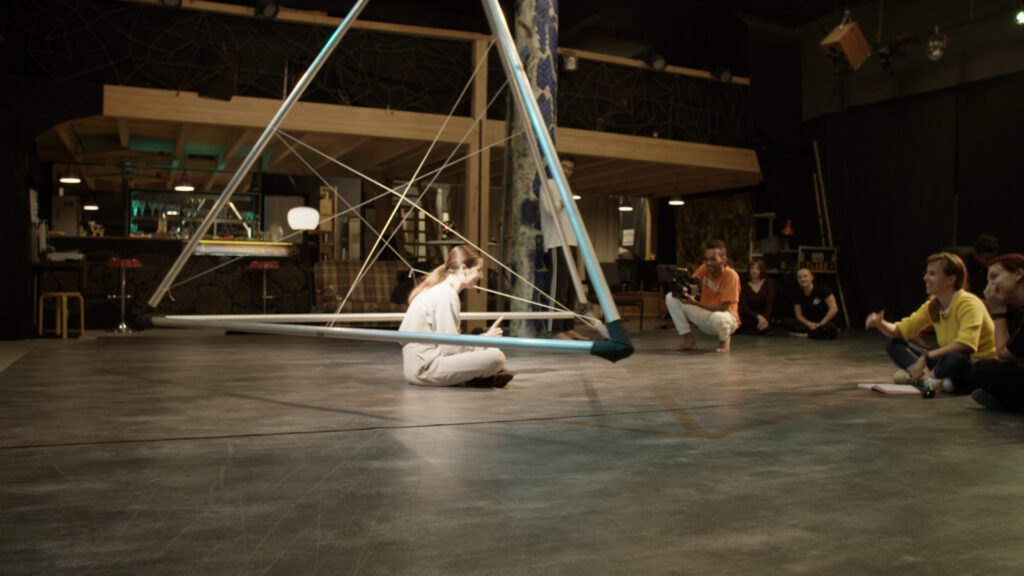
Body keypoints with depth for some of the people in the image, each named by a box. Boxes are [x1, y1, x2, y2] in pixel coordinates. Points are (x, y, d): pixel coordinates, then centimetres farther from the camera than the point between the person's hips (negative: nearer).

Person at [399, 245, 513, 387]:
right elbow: (450, 347, -17)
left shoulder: (437, 290, 14)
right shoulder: (446, 295, -15)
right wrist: (485, 339, -6)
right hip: (425, 368, -10)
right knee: (495, 357, -21)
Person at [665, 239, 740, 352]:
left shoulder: (731, 276, -21)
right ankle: (689, 341, -3)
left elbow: (722, 307, -25)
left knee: (717, 318, -44)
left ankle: (725, 339, -4)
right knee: (670, 298, -8)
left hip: (726, 317, -6)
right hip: (705, 316, 6)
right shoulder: (704, 269, -5)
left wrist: (695, 303, -35)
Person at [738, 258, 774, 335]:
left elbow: (769, 303, -3)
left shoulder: (768, 283, 10)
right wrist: (758, 317, -23)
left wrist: (765, 318, -22)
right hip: (750, 319, 1)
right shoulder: (745, 287, 10)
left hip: (765, 317, -1)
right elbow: (744, 308, -4)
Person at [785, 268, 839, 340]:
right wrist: (809, 324, -20)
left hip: (825, 322, -3)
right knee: (788, 322, -24)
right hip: (809, 325, 3)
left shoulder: (821, 289, -10)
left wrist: (820, 324, -19)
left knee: (832, 328, -39)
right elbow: (798, 315, 0)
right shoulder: (798, 295, 1)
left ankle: (805, 335, -25)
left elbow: (834, 308, -16)